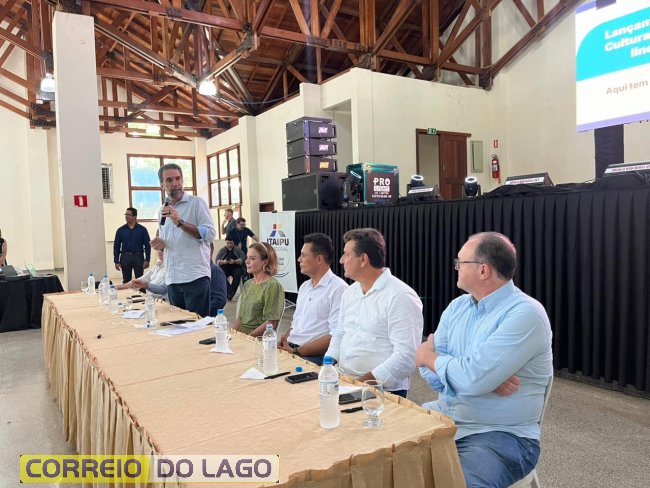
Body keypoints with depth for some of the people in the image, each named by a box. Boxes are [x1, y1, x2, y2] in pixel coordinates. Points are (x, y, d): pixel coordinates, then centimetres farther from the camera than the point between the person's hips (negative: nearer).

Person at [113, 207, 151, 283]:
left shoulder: (142, 229, 1)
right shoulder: (120, 230, 5)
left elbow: (147, 245, 0)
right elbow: (116, 246, 7)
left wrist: (147, 260, -7)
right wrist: (116, 261, 0)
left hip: (138, 257, -2)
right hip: (125, 257, 2)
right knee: (126, 280, 8)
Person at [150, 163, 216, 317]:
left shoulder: (197, 203, -2)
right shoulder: (162, 211, 16)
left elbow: (210, 234, -13)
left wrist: (180, 222, -19)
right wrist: (160, 244, 2)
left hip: (196, 277, -6)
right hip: (172, 279, 6)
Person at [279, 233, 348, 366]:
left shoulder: (338, 289, -10)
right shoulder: (304, 286, 17)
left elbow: (336, 336, -16)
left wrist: (296, 351, -16)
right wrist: (283, 341, 2)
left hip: (315, 356, -7)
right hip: (290, 349, 7)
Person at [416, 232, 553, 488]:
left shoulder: (526, 314, -16)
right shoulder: (457, 307, 6)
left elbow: (472, 378, -24)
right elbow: (430, 372, -1)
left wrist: (430, 356, -7)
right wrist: (485, 377, -17)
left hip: (502, 435, -6)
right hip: (445, 416, 6)